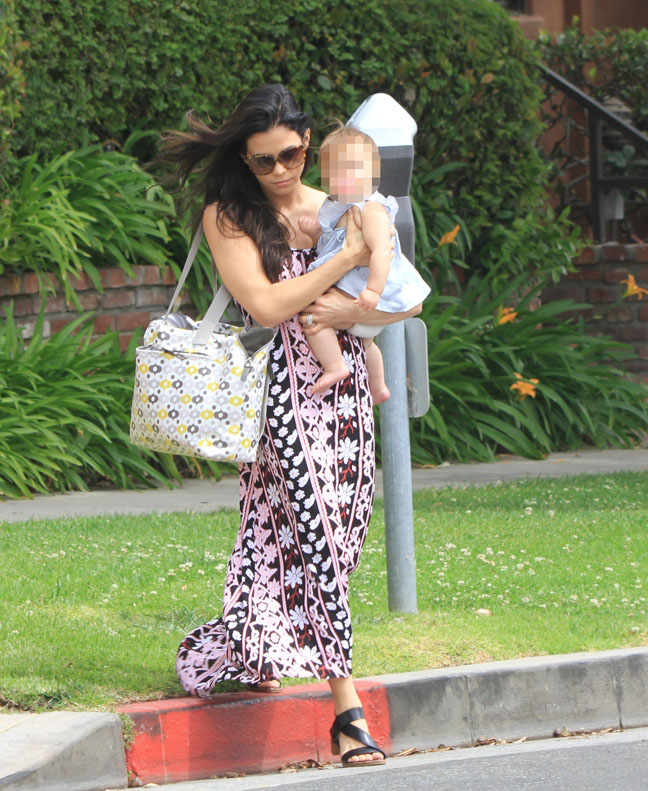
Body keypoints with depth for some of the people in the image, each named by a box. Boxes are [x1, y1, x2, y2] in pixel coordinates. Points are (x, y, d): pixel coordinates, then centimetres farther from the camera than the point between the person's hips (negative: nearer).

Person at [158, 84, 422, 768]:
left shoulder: (339, 211, 11)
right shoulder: (226, 216, 0)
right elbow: (266, 306, -12)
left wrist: (349, 311, -11)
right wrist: (347, 259, -10)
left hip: (343, 387, 5)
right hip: (280, 390, -5)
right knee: (314, 532, -14)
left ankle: (243, 649, 27)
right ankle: (347, 708, -21)